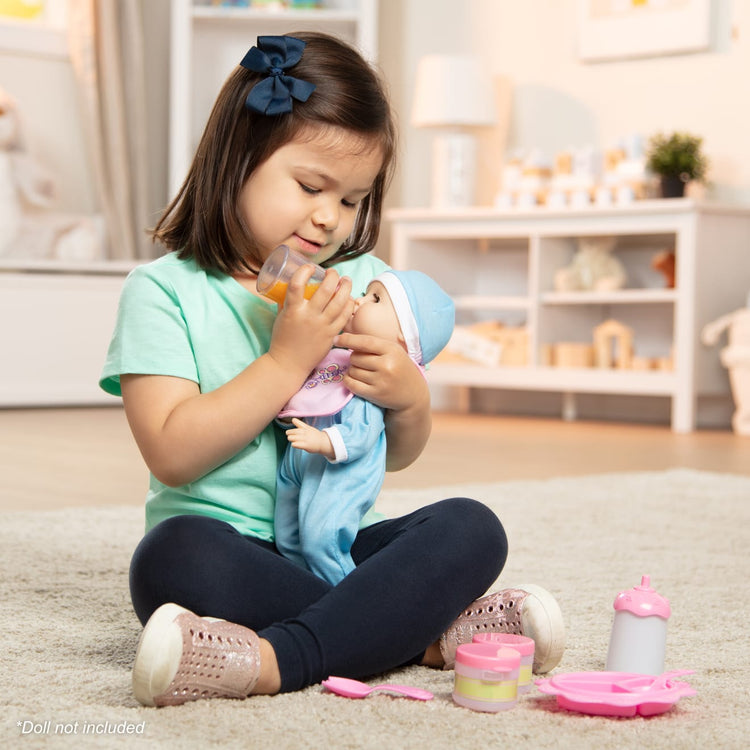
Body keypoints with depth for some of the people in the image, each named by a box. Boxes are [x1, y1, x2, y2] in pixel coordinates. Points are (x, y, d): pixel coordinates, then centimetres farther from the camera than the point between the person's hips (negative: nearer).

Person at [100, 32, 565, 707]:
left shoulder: (364, 282, 12)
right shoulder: (163, 290, -1)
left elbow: (397, 456, 18)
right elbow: (172, 454, -14)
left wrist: (410, 398, -6)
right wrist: (287, 361, -17)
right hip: (233, 549, -4)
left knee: (472, 528, -20)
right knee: (177, 553, -36)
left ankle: (274, 660, -32)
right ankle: (428, 632, -28)